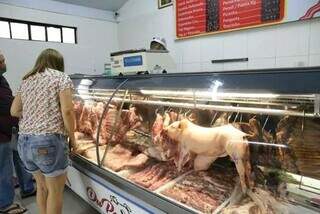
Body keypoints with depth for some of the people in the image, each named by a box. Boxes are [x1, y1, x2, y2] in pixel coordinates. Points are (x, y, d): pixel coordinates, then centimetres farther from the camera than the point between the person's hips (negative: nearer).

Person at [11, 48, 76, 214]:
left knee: (41, 186, 23)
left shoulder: (26, 81, 15)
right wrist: (72, 138, -4)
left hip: (23, 142, 7)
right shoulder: (61, 77, -3)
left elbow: (14, 111, 17)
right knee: (55, 191, 10)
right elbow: (67, 111, -14)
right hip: (49, 142, -6)